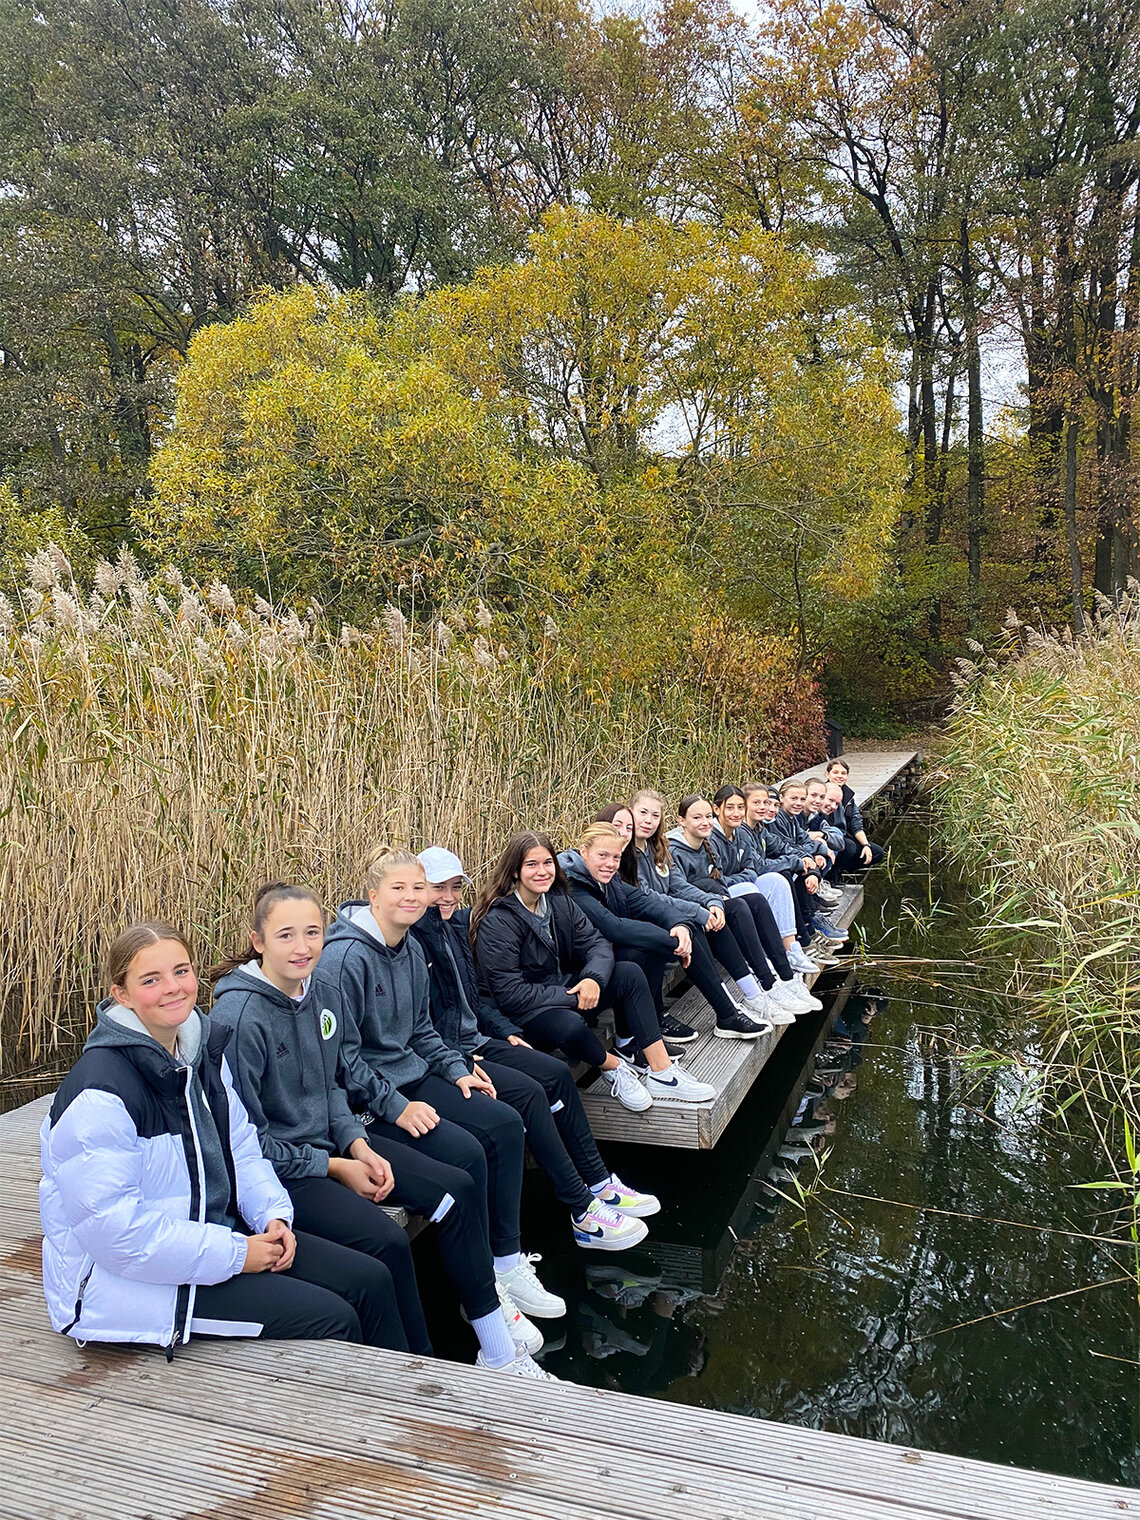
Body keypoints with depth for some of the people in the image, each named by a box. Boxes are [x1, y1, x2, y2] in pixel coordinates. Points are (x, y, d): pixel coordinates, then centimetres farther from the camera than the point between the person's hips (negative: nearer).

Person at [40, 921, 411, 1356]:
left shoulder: (204, 1050, 3)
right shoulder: (100, 1095, -24)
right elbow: (114, 1229, -26)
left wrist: (273, 1214, -7)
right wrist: (235, 1255, -22)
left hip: (219, 1231, 8)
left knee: (370, 1280, 1)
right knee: (331, 1320, -16)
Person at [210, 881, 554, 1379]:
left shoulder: (312, 993, 1)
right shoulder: (239, 1016, -23)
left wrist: (357, 1143, -3)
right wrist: (334, 1167, -15)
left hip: (328, 1143, 8)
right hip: (273, 1171, -8)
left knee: (458, 1189, 0)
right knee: (386, 1241, -28)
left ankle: (497, 1349, 13)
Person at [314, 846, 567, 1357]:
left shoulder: (411, 951, 8)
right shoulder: (345, 956, -20)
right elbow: (340, 1053, -21)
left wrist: (456, 1070, 6)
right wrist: (394, 1106, -20)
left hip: (411, 1077, 9)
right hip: (362, 1099, -9)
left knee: (506, 1124, -4)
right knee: (466, 1153, -21)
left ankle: (507, 1263, 4)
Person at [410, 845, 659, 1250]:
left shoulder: (457, 923, 11)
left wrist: (507, 1031, 10)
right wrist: (457, 1062, -21)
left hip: (476, 1041, 9)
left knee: (558, 1073, -3)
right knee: (528, 1092, -22)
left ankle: (599, 1183, 3)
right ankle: (583, 1214, -16)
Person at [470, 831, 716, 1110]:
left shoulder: (558, 901, 3)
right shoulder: (497, 923, -19)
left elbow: (595, 942, 0)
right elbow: (509, 995, -21)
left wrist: (593, 978, -23)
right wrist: (574, 997, -21)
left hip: (565, 988, 7)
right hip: (525, 1014, -7)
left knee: (630, 973, -12)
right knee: (569, 1026, -38)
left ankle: (662, 1072, -13)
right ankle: (613, 1068, -5)